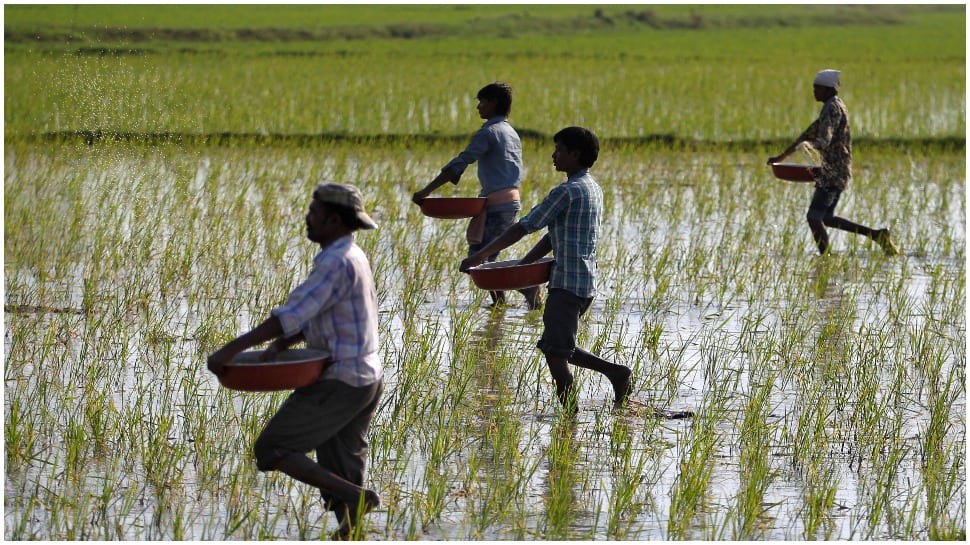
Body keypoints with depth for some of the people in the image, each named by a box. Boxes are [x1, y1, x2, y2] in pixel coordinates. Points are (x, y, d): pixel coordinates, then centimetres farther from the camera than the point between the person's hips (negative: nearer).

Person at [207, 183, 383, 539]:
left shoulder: (337, 262, -17)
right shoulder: (351, 257, 15)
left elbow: (293, 315, -24)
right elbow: (306, 315, 14)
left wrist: (231, 350, -23)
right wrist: (277, 347, -2)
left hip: (339, 384, -10)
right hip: (367, 380, 10)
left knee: (271, 449, -6)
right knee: (338, 474, 12)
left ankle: (356, 496, -13)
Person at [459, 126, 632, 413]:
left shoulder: (568, 191, -15)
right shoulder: (592, 188, 15)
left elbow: (523, 227, -15)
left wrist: (480, 255, -10)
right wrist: (521, 265, 16)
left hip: (568, 282, -9)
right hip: (587, 282, 9)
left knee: (555, 353, -6)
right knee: (559, 349, 18)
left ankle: (571, 415, -5)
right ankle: (615, 372, 12)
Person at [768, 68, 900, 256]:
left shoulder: (831, 108, -14)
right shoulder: (835, 107, 18)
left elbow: (825, 139, -30)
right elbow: (813, 131, 25)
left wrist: (807, 146, -51)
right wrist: (783, 156, 27)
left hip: (834, 171, -10)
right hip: (839, 171, 10)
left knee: (814, 217, -12)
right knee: (826, 218, 15)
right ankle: (877, 235, 15)